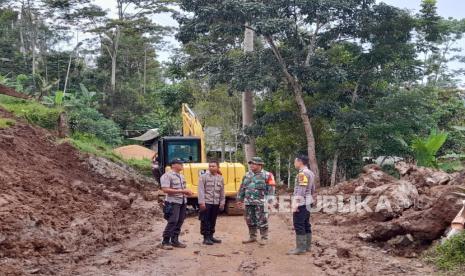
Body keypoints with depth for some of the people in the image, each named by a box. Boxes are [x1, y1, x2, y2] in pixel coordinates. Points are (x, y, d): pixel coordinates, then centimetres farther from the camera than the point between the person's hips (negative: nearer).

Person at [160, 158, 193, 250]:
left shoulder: (181, 176, 16)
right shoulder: (167, 176, -10)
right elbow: (165, 189, -19)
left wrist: (187, 192, 2)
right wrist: (181, 191, -20)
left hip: (183, 201, 8)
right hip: (173, 202, -8)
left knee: (179, 222, 7)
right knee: (172, 222, -12)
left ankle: (174, 241, 16)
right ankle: (165, 242, -3)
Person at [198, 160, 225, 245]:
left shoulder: (220, 178, 8)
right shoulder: (203, 177, -5)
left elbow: (222, 192, 12)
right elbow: (201, 190, -9)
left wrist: (222, 203, 9)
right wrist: (201, 202, -15)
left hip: (216, 203, 5)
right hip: (206, 203, -4)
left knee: (213, 221, 13)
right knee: (205, 221, -1)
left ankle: (211, 236, 24)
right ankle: (206, 238, 6)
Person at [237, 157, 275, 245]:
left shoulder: (267, 175, -3)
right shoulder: (247, 175, 14)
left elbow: (271, 189, -7)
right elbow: (242, 188, 19)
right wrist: (240, 199, 16)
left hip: (260, 202, -6)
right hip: (248, 202, 6)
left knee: (262, 221, -3)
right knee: (250, 220, 12)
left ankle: (264, 238, 7)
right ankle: (252, 237, 25)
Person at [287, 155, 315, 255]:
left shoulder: (302, 173, -15)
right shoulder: (310, 173, 15)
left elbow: (301, 190, -21)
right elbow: (312, 189, 21)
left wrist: (295, 204, -22)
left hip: (301, 203, -10)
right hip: (307, 203, 10)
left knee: (299, 225, -7)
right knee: (306, 225, 13)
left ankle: (300, 247, -6)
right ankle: (307, 246, 17)